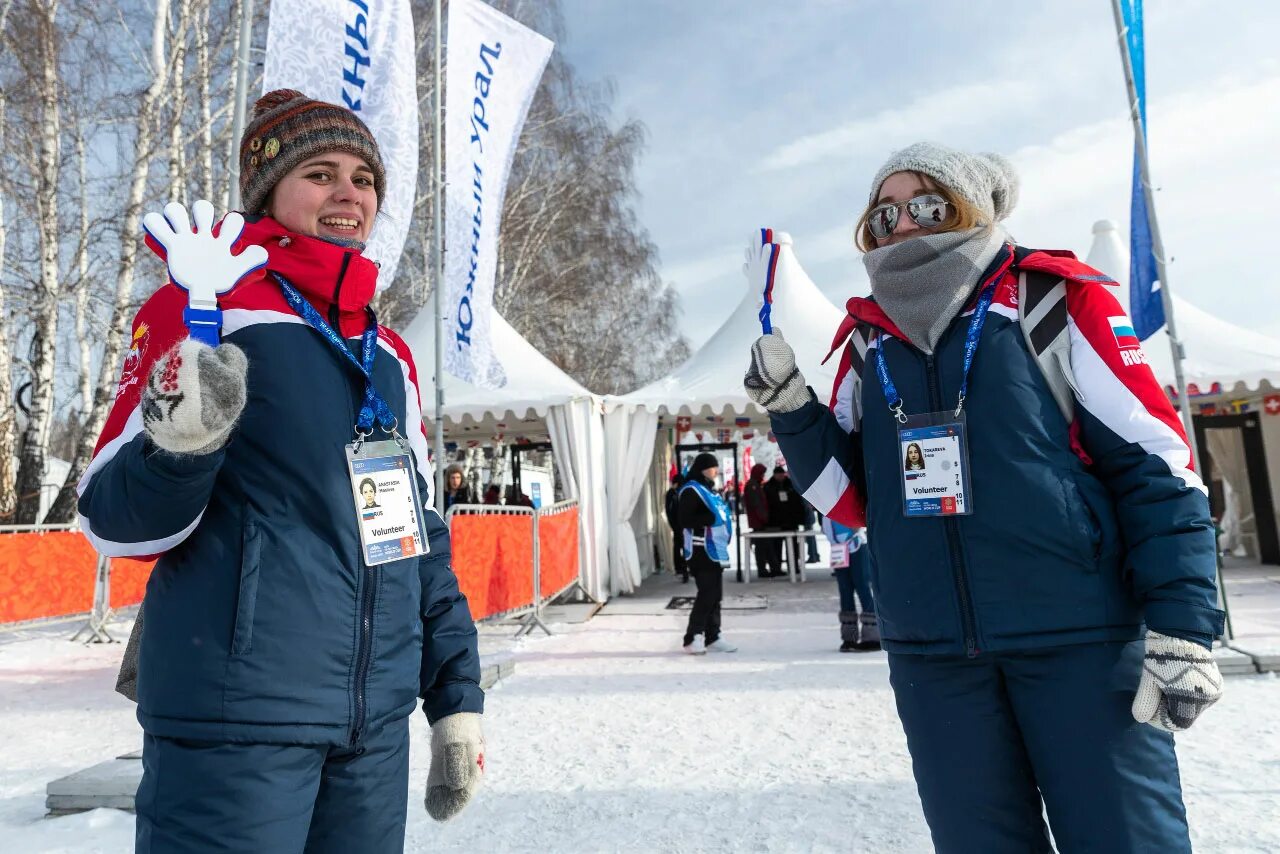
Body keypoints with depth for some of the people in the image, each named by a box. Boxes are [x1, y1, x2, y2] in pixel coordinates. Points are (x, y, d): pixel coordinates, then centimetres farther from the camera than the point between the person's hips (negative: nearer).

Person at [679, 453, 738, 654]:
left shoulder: (709, 489, 19)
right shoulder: (691, 490, -11)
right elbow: (685, 519, -19)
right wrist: (711, 519, -21)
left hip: (715, 550, 9)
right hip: (701, 551, -9)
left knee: (715, 595, 10)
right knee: (707, 594, -10)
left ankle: (712, 637, 17)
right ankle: (692, 638, -3)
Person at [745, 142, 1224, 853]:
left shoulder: (1053, 304, -2)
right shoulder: (867, 343, 9)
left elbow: (1156, 467, -4)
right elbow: (851, 499, 8)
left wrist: (1182, 628, -9)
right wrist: (788, 405, -4)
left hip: (1079, 639, -3)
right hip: (929, 655, 4)